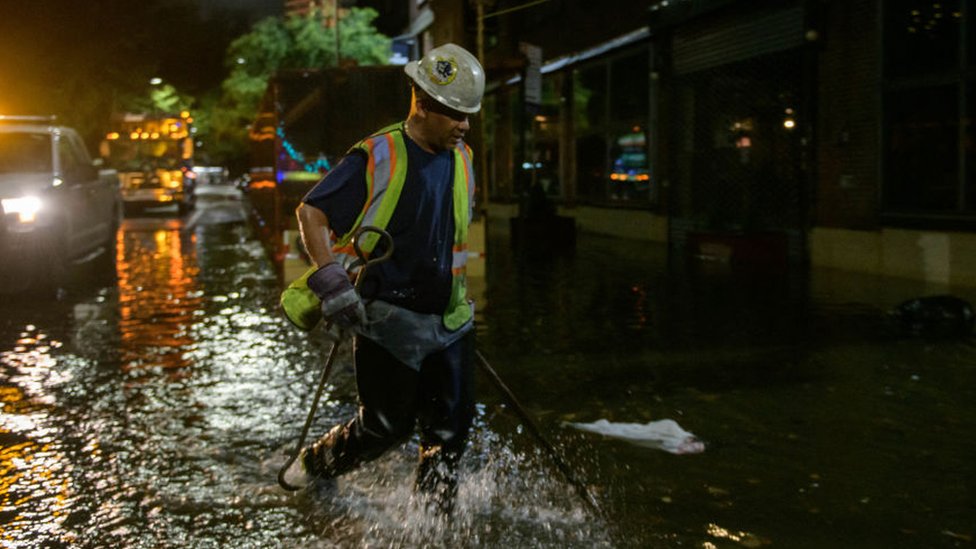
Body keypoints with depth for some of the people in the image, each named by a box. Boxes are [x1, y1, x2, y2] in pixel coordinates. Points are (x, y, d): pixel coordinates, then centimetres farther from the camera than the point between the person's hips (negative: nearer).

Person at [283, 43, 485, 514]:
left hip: (448, 320, 6)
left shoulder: (461, 159, 8)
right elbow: (310, 212, -11)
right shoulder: (376, 157, -13)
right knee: (387, 427, 5)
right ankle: (314, 463, 34)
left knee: (451, 428, 4)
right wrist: (331, 281, -22)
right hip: (386, 319, -6)